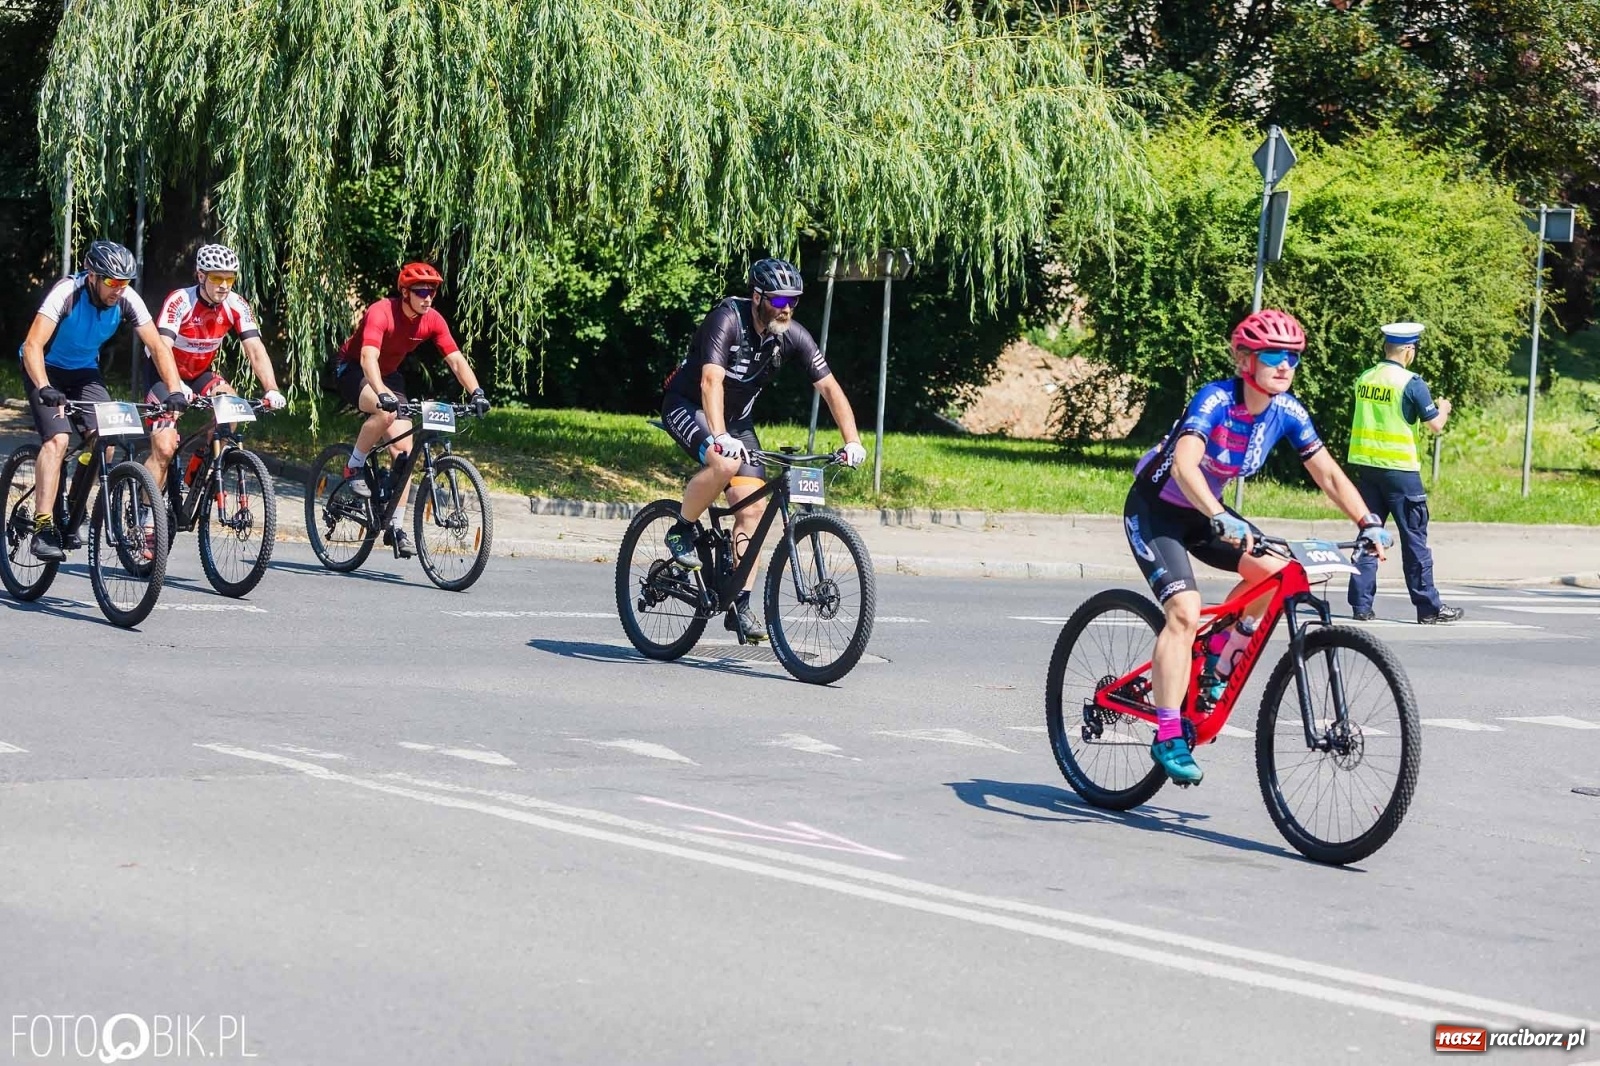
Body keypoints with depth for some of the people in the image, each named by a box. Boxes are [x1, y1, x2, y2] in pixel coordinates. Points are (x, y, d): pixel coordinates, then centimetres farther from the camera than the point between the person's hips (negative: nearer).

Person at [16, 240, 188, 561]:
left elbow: (158, 345, -16)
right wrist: (44, 388, -53)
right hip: (47, 370, -4)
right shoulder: (67, 293, -30)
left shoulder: (127, 300, -18)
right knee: (57, 439, -25)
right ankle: (43, 528, -26)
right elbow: (33, 345, -37)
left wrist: (175, 391, -30)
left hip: (85, 372, 4)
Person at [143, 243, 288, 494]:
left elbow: (255, 350, -22)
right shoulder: (179, 301, -28)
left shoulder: (236, 306, -16)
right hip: (164, 374, -4)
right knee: (164, 449, -17)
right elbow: (162, 348, -41)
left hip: (200, 373, 4)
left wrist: (272, 390, -39)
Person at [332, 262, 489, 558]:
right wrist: (382, 394, -58)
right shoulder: (381, 313, -30)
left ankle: (395, 526, -2)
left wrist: (476, 393, -31)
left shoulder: (432, 320, -13)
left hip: (389, 376, 6)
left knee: (404, 448, -8)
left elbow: (456, 359, -16)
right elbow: (368, 357, -42)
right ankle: (354, 468, -15)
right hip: (353, 371, -6)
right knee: (386, 411, -38)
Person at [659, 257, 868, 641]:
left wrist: (852, 441, -22)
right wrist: (720, 437, -51)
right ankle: (681, 531, -10)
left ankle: (740, 606, -2)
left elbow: (830, 387, -10)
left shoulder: (793, 335, -11)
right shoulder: (727, 320, -27)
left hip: (737, 418, 6)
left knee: (753, 506, -8)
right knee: (724, 463, -35)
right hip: (688, 406, -6)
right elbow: (711, 381, -38)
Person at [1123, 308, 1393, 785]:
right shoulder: (1215, 399, -28)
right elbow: (1184, 465, -43)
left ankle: (1218, 655, 9)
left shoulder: (1287, 412, -10)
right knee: (1185, 611, -23)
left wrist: (1368, 522, -21)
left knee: (1275, 572, -15)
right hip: (1155, 508, -6)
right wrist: (1221, 519, -57)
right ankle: (1168, 736, -19)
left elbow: (1328, 474, -7)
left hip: (1202, 511, 6)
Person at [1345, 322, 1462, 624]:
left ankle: (1361, 605, 6)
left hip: (1363, 464, 5)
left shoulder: (1364, 379, 6)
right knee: (1414, 539, 2)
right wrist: (1444, 408, 14)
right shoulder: (1412, 383, -11)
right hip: (1399, 468, -5)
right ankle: (1428, 607, 7)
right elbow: (1435, 425, -7)